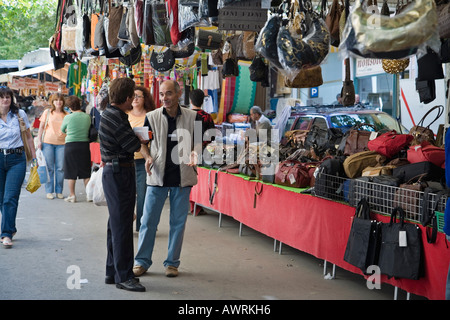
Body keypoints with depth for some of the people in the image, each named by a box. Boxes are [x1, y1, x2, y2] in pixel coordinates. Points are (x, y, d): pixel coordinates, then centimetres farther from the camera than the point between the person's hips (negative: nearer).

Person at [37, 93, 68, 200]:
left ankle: (59, 191, 10)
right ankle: (49, 191, 9)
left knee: (60, 168, -1)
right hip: (48, 142, -1)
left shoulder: (66, 115, 8)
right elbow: (41, 127, 8)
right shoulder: (47, 112, 6)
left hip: (61, 143, 1)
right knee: (49, 168, 1)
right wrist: (39, 140, 1)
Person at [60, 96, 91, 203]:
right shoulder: (87, 117, -1)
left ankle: (72, 195, 7)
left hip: (71, 145, -3)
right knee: (85, 172, 11)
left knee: (71, 172, 6)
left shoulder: (68, 117, -8)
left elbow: (62, 130, 9)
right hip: (84, 144, 3)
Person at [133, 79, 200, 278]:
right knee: (148, 220, 2)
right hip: (157, 175, 0)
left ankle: (172, 262, 20)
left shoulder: (192, 117, -1)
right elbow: (143, 142, 6)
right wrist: (148, 157, -13)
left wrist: (195, 152, -14)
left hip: (182, 176, 0)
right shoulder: (152, 117, -1)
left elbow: (199, 141, 7)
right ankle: (142, 261, 14)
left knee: (178, 222, 8)